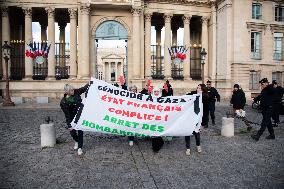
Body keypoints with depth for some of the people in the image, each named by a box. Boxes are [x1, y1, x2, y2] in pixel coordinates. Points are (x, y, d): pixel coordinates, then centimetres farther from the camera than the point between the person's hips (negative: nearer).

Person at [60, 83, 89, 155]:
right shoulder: (64, 102, -20)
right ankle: (76, 141, 39)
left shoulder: (76, 92, -12)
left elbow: (84, 88, 8)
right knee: (72, 132, 4)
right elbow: (67, 114, -18)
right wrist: (69, 125, -17)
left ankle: (80, 148, 14)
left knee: (80, 132, 1)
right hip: (72, 118, -2)